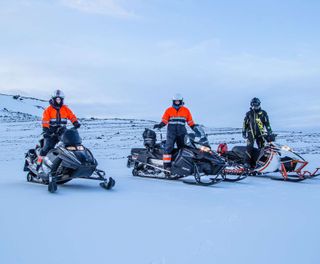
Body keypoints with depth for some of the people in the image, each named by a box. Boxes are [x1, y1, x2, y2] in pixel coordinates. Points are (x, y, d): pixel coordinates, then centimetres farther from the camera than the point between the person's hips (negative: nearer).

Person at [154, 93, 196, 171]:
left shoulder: (186, 110, 11)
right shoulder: (169, 110, 8)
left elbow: (190, 122, 14)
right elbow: (164, 121, 4)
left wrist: (195, 128, 4)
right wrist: (160, 125, -13)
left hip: (182, 133, 2)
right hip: (171, 132, -2)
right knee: (169, 147, -14)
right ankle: (167, 165, -15)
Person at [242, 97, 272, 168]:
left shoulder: (263, 113, 8)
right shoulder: (249, 114, 10)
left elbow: (267, 123, 7)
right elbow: (245, 124, 12)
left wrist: (269, 131, -2)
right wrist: (244, 132, 8)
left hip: (260, 133, 1)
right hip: (251, 133, -1)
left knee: (262, 148, 0)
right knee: (249, 147, -15)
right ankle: (249, 162, -15)